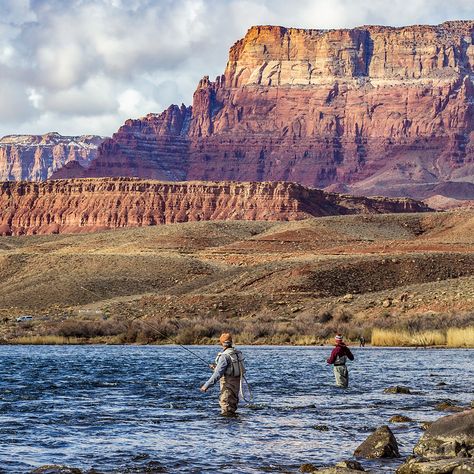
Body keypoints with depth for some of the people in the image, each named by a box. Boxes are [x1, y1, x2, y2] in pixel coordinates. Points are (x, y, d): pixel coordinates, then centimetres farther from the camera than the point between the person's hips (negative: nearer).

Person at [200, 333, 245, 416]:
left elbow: (218, 374, -26)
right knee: (233, 402, 19)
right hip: (237, 382, 8)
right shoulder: (238, 353, 4)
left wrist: (206, 385, -24)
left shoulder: (225, 356, -21)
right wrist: (216, 366, 23)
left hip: (228, 383, -8)